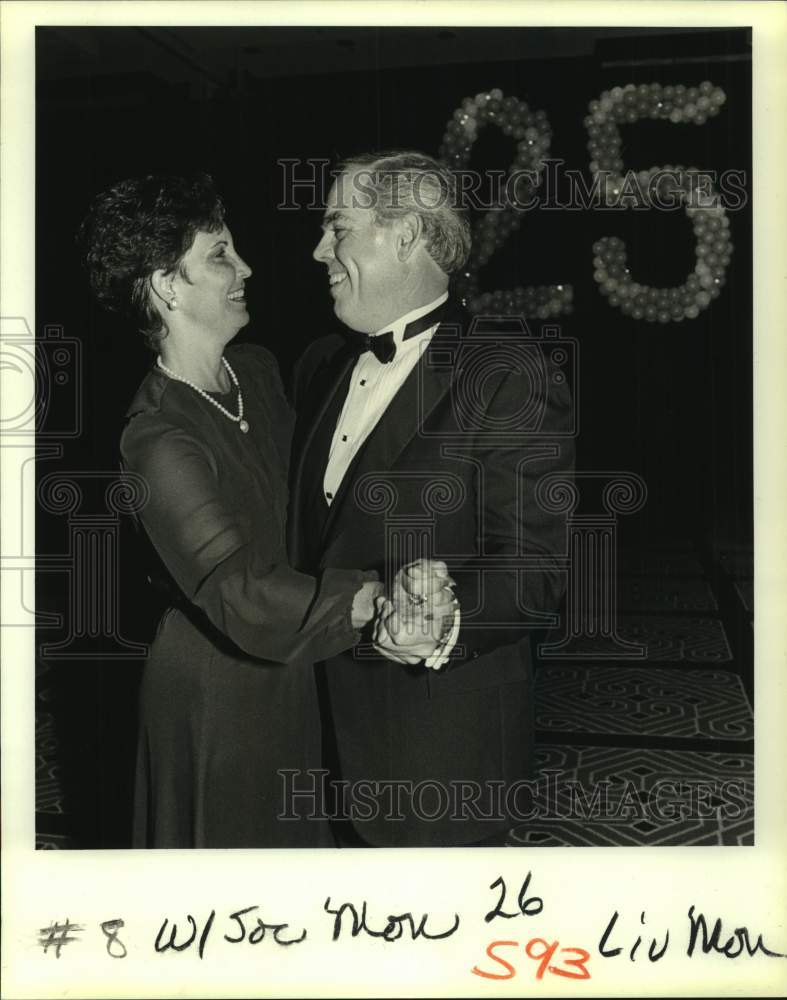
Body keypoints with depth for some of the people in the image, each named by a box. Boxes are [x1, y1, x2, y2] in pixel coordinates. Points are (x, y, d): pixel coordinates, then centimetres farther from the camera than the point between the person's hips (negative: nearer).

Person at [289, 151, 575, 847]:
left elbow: (533, 562, -19)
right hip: (329, 713, 7)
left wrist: (450, 622, -35)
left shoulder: (511, 387, -16)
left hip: (441, 735, -7)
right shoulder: (323, 365, 8)